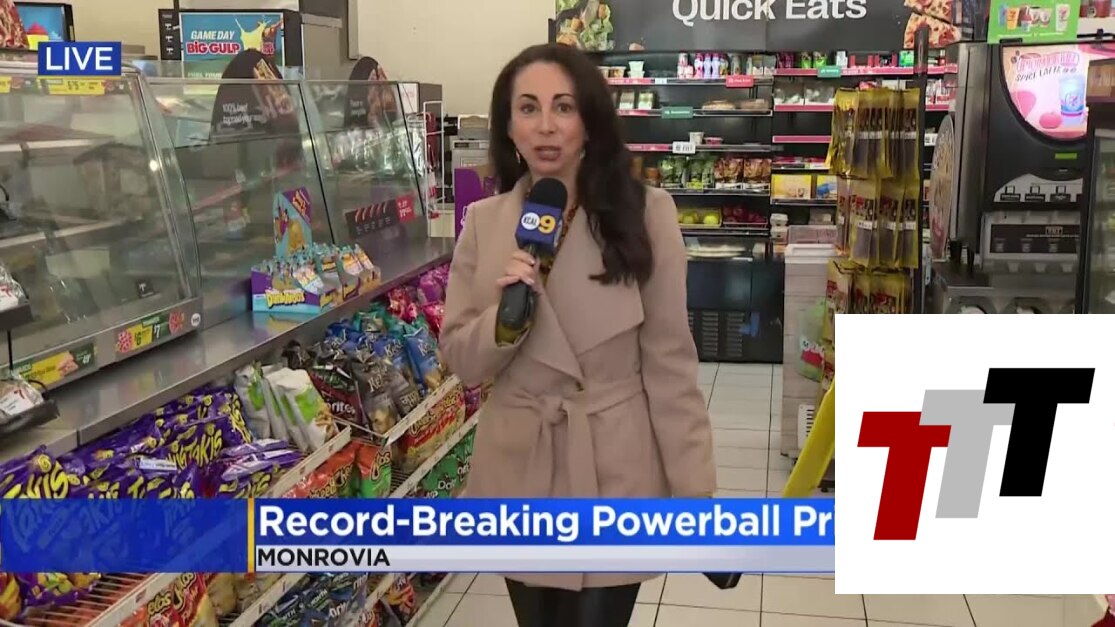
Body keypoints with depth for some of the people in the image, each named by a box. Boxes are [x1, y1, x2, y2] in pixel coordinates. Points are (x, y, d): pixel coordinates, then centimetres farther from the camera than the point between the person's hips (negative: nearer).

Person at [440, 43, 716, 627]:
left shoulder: (646, 213, -9)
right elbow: (461, 362, 2)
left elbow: (669, 361, -7)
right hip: (520, 471, 3)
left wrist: (695, 493, -8)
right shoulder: (484, 222, 0)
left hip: (616, 471, -3)